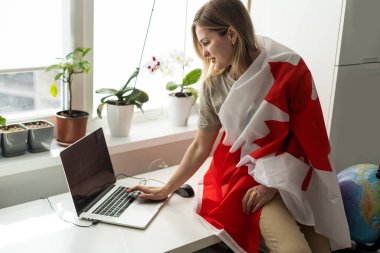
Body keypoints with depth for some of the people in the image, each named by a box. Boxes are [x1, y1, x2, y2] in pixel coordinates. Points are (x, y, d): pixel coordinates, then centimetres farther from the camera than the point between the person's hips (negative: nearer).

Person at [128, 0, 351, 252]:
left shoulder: (289, 70, -12)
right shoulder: (214, 84, -4)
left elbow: (308, 143, -8)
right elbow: (200, 146, 5)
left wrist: (274, 184, -18)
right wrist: (165, 190, 8)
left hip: (293, 178, 1)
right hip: (245, 175, 0)